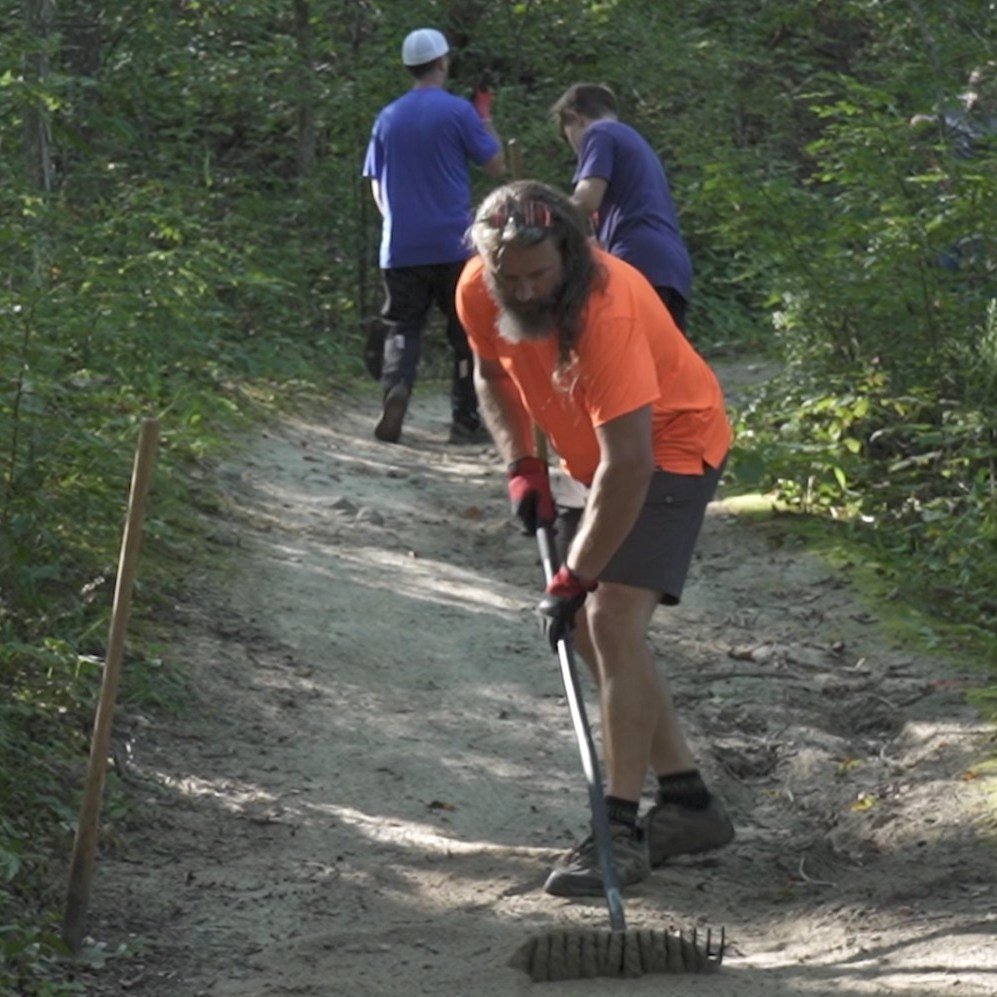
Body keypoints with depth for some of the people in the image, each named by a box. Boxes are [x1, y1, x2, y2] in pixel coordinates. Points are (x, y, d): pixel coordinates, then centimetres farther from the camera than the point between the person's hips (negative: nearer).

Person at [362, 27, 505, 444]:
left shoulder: (388, 118, 7)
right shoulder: (458, 112, -6)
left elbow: (376, 186, 12)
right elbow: (497, 166, 0)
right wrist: (486, 121, 13)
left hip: (400, 249, 3)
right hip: (453, 245, -3)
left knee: (402, 330, 7)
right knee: (466, 332, 8)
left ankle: (394, 388, -21)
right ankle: (466, 420, 7)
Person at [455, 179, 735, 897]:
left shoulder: (605, 309, -36)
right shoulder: (479, 293, -14)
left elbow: (628, 463, -37)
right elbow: (492, 374, 10)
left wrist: (573, 579, -33)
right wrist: (521, 466, -4)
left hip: (673, 449, -8)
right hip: (602, 458, 8)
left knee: (612, 619, -19)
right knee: (586, 629, 8)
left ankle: (622, 828, -16)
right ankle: (689, 800, 17)